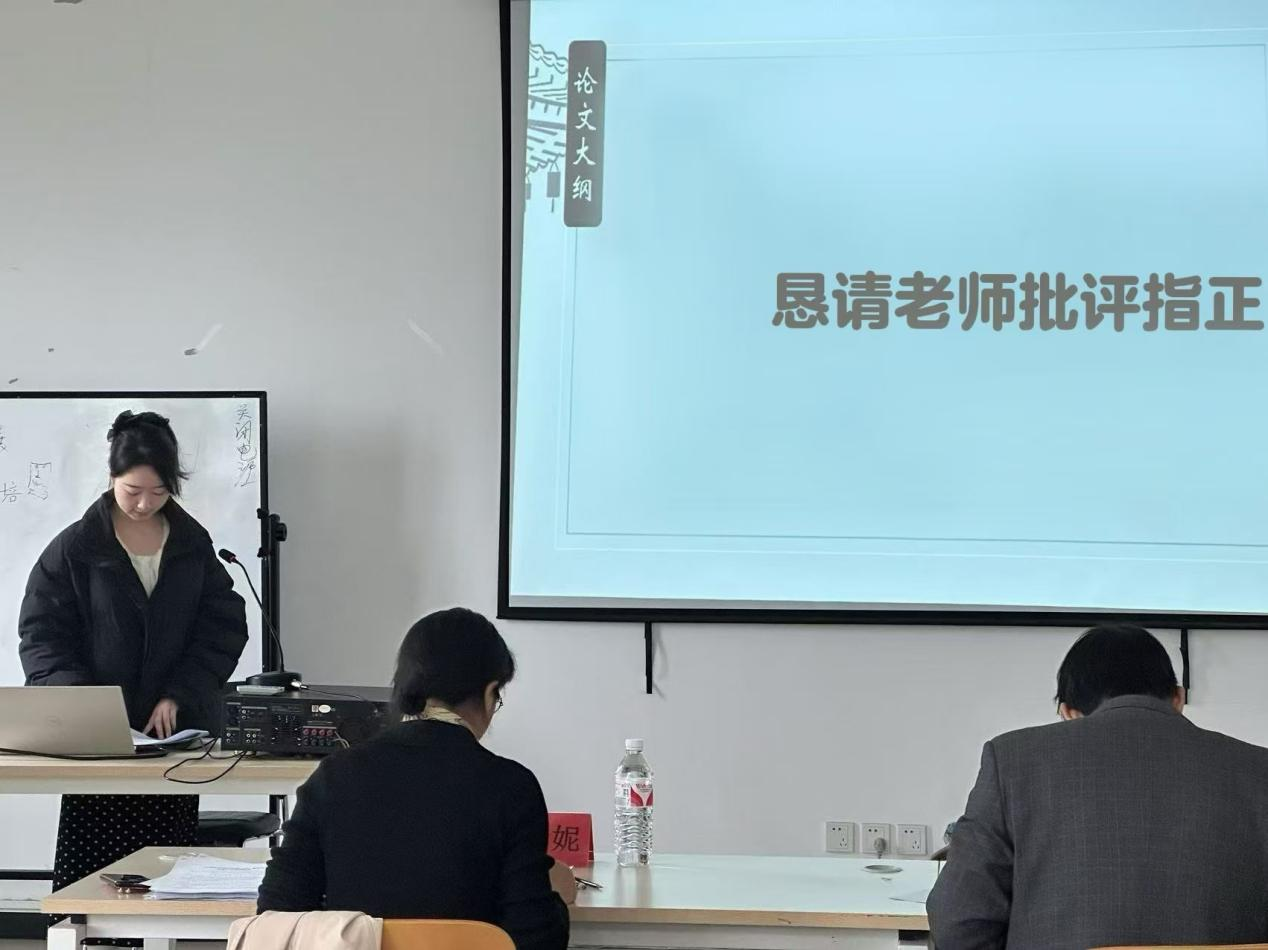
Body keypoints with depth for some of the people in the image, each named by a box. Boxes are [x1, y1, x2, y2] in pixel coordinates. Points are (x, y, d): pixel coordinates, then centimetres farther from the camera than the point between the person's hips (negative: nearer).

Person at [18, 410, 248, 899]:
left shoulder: (194, 546, 8)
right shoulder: (74, 548, 1)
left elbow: (223, 628, 6)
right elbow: (41, 635, 0)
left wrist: (178, 697, -6)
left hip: (175, 731, 2)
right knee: (86, 870, -6)